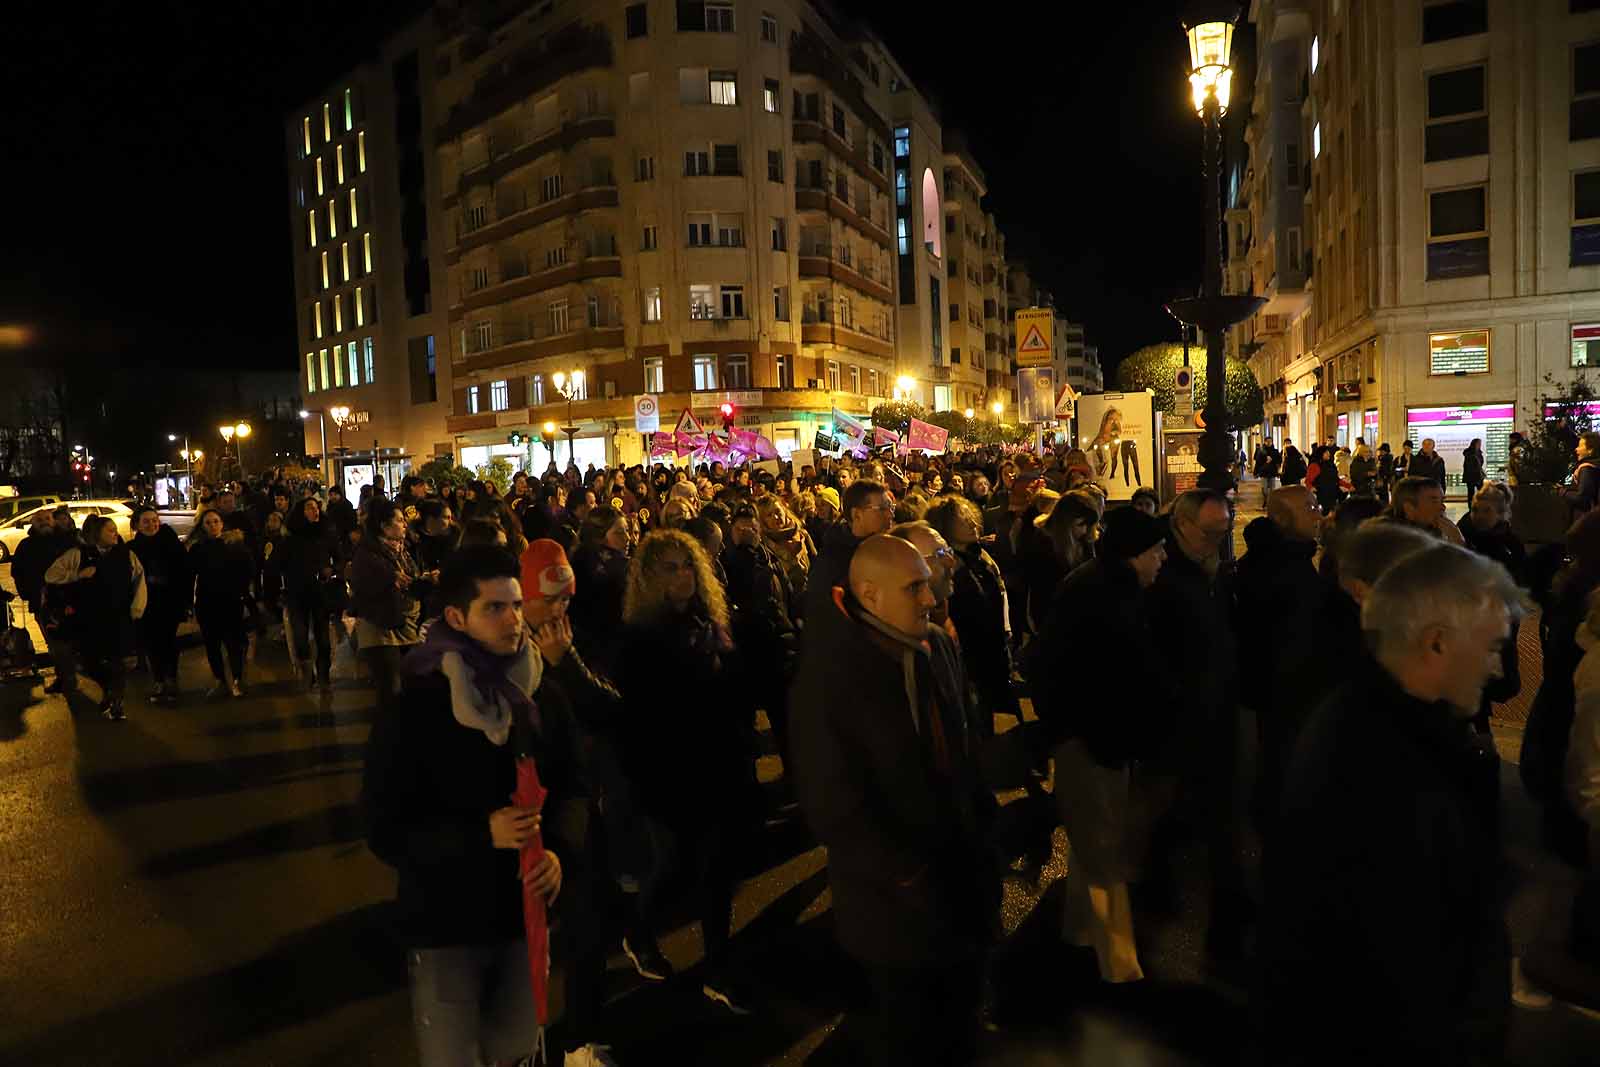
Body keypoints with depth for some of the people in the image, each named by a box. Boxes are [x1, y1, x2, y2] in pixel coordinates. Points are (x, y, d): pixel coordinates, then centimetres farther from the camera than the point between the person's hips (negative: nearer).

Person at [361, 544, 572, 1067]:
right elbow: (386, 832, -14)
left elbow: (571, 785, 3)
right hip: (445, 923, -3)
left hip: (525, 912, 4)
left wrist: (557, 848, -17)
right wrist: (482, 833, -27)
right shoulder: (414, 707, -15)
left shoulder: (539, 694, -3)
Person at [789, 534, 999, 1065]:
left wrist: (984, 820, 6)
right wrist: (909, 877, -18)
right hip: (900, 901, -5)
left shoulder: (941, 647, -3)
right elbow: (833, 807, -19)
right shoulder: (826, 679, -21)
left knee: (961, 1020, 23)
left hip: (963, 876, 5)